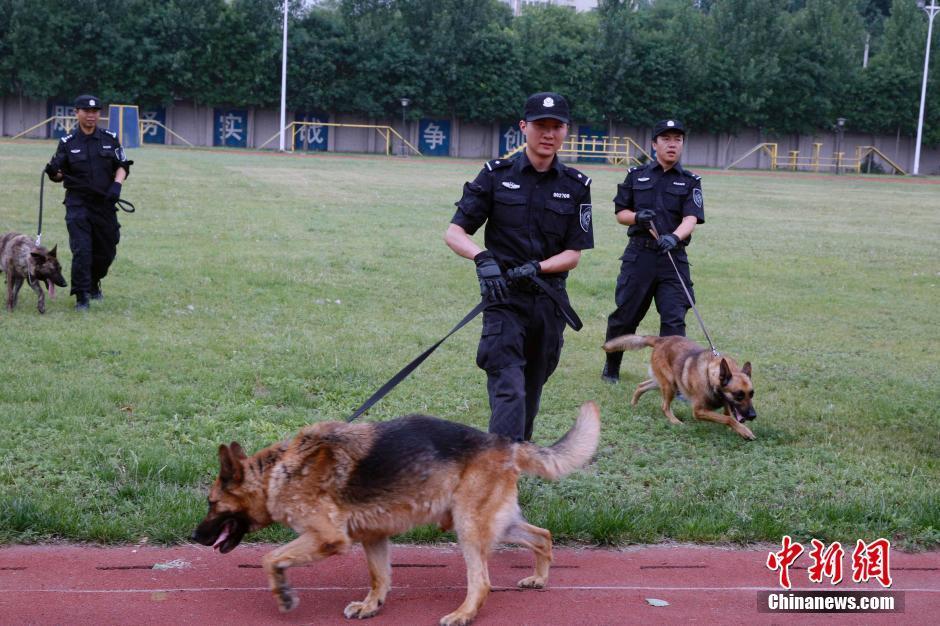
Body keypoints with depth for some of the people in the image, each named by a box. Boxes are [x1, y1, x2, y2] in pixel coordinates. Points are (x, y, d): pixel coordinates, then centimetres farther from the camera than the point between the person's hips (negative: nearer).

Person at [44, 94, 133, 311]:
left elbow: (122, 166, 8)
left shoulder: (110, 139, 6)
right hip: (78, 203, -2)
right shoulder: (67, 143, 3)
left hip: (105, 203, 2)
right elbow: (59, 175, 5)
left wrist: (117, 185, -10)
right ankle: (81, 296, -4)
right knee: (81, 250, -11)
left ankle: (94, 283, 36)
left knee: (106, 251, 9)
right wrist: (53, 172, -18)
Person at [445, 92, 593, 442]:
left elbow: (574, 254, 2)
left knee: (532, 387, 16)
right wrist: (482, 257, -24)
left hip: (550, 298, 3)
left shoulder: (576, 186, 3)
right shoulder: (496, 175, -2)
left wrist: (537, 268, -17)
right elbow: (454, 233, -4)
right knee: (508, 388, -15)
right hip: (504, 297, -3)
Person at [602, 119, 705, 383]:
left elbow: (691, 218, -9)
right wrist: (637, 217, -11)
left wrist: (675, 236, -30)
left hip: (674, 259, 0)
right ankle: (612, 366, 30)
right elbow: (620, 212, 12)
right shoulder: (636, 175, 9)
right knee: (625, 315, 9)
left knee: (674, 319, -7)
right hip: (639, 255, 1)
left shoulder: (690, 182, 6)